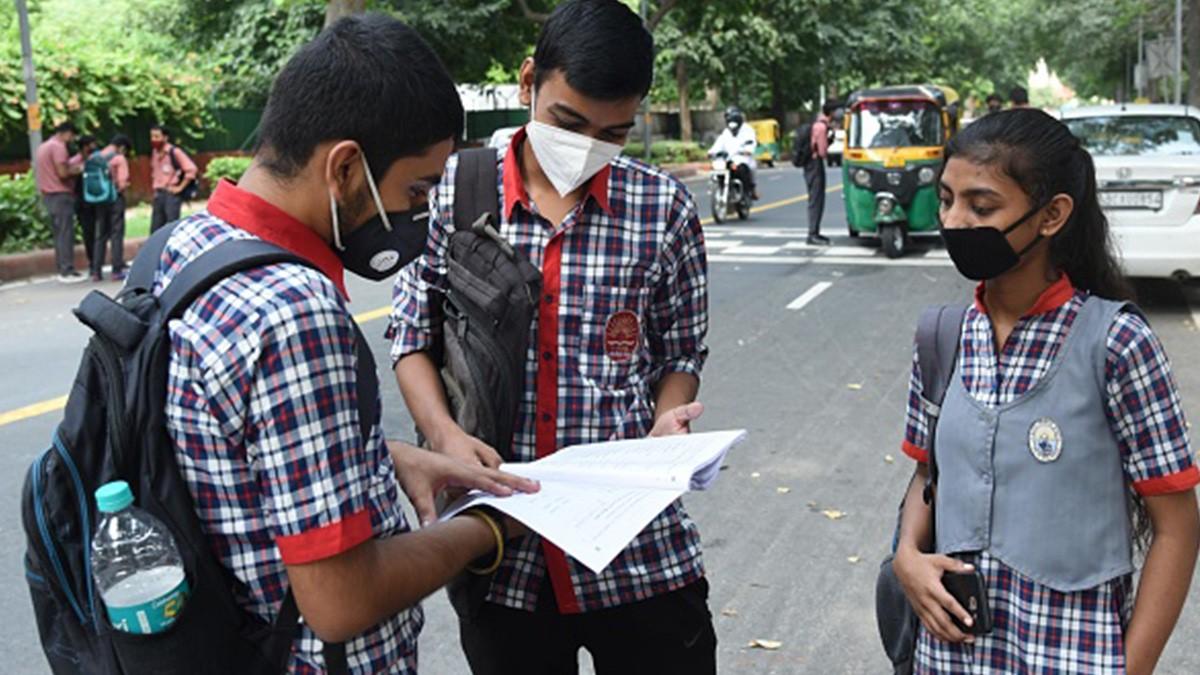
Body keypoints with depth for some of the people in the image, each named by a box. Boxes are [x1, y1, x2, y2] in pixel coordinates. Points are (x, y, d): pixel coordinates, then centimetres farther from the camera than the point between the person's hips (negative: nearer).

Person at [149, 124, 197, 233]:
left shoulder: (174, 152, -11)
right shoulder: (154, 152, 10)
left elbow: (191, 169, -16)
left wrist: (180, 187, -14)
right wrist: (155, 186, 17)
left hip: (172, 193, -7)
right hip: (158, 194, 7)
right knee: (155, 230, 7)